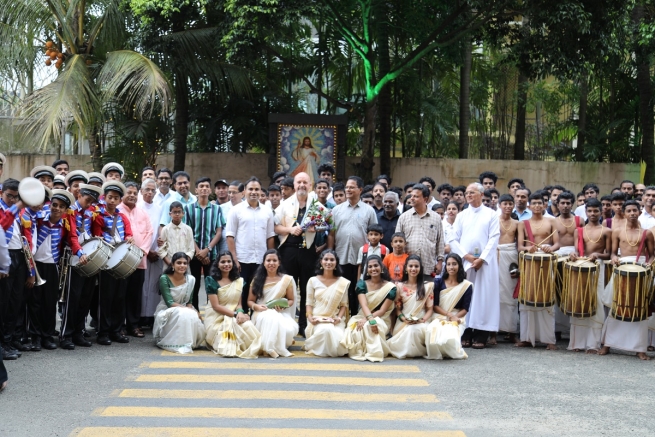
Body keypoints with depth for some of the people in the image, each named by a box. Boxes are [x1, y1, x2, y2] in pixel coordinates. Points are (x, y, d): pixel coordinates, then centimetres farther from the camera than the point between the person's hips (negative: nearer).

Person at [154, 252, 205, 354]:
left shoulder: (191, 279, -2)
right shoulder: (164, 279, -14)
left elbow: (189, 302, 2)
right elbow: (169, 303, -19)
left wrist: (192, 310, -22)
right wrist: (189, 310, -28)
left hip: (185, 311, 4)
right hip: (167, 312, -4)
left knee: (193, 317, -30)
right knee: (183, 314, -36)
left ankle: (190, 343, -5)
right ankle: (178, 345, -26)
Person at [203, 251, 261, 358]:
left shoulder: (239, 281, 9)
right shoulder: (211, 281, -6)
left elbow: (239, 303, 7)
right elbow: (216, 306, -11)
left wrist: (240, 312, -18)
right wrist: (235, 314, -21)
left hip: (235, 316, 3)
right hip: (216, 318, -3)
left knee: (248, 326, -32)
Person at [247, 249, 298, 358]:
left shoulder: (287, 279, 6)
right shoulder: (257, 279, 8)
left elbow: (291, 300, 12)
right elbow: (250, 301, 11)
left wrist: (283, 306, -10)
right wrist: (256, 306, -13)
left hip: (281, 313, 1)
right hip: (261, 313, -1)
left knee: (290, 330, -35)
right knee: (270, 318, -41)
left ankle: (279, 346, -6)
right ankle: (269, 347, -31)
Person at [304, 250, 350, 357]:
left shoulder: (343, 283, 7)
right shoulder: (313, 281, 7)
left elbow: (344, 305, 6)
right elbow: (309, 303, 6)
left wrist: (339, 317, -13)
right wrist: (310, 317, -12)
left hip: (335, 320, 1)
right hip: (318, 320, -1)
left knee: (337, 344, -28)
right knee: (325, 330, -37)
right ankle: (321, 350, -2)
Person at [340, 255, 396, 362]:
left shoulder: (390, 287, -7)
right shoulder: (362, 284, -2)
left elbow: (382, 310, -11)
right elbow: (364, 305, -18)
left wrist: (366, 320, -26)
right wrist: (371, 320, -38)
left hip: (381, 319, -2)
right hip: (363, 317, 2)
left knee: (367, 326, -37)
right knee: (356, 329, -34)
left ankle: (374, 352, -24)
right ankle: (359, 352, -14)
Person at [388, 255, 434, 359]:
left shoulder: (427, 286, 10)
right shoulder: (400, 287, 11)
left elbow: (430, 309, 7)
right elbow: (397, 308, 10)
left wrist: (423, 320, -11)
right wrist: (403, 318, -10)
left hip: (421, 322, 0)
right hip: (404, 323, 0)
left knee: (416, 330, -36)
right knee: (409, 330, -36)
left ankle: (421, 350, -9)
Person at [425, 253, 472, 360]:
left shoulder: (466, 286, 3)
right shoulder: (438, 282, 6)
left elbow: (465, 309, 3)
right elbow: (434, 305, 2)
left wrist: (455, 317, -18)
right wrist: (449, 314, -13)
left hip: (457, 319, -1)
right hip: (439, 317, 1)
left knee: (450, 337, -34)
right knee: (431, 331, -36)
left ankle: (454, 353, 2)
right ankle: (436, 353, -6)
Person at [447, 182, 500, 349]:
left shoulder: (491, 215, 7)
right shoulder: (461, 216, 15)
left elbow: (494, 239, -1)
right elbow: (453, 240, 8)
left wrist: (481, 259, -11)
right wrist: (466, 256, -6)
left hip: (485, 262, -2)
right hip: (464, 261, 2)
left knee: (483, 296, -4)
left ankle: (480, 336, -2)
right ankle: (465, 334, 4)